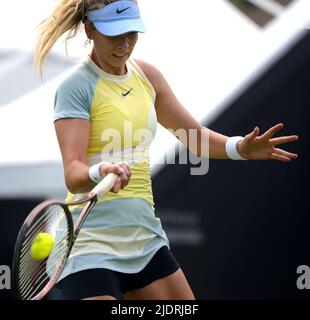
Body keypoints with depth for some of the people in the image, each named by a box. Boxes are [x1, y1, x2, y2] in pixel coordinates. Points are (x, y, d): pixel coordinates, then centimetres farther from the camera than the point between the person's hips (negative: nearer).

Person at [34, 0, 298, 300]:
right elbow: (73, 176, -22)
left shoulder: (146, 75, 8)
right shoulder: (76, 87, -12)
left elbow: (196, 135, 16)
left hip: (144, 237, 7)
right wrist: (100, 172, -43)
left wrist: (239, 147, -2)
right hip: (90, 242, -7)